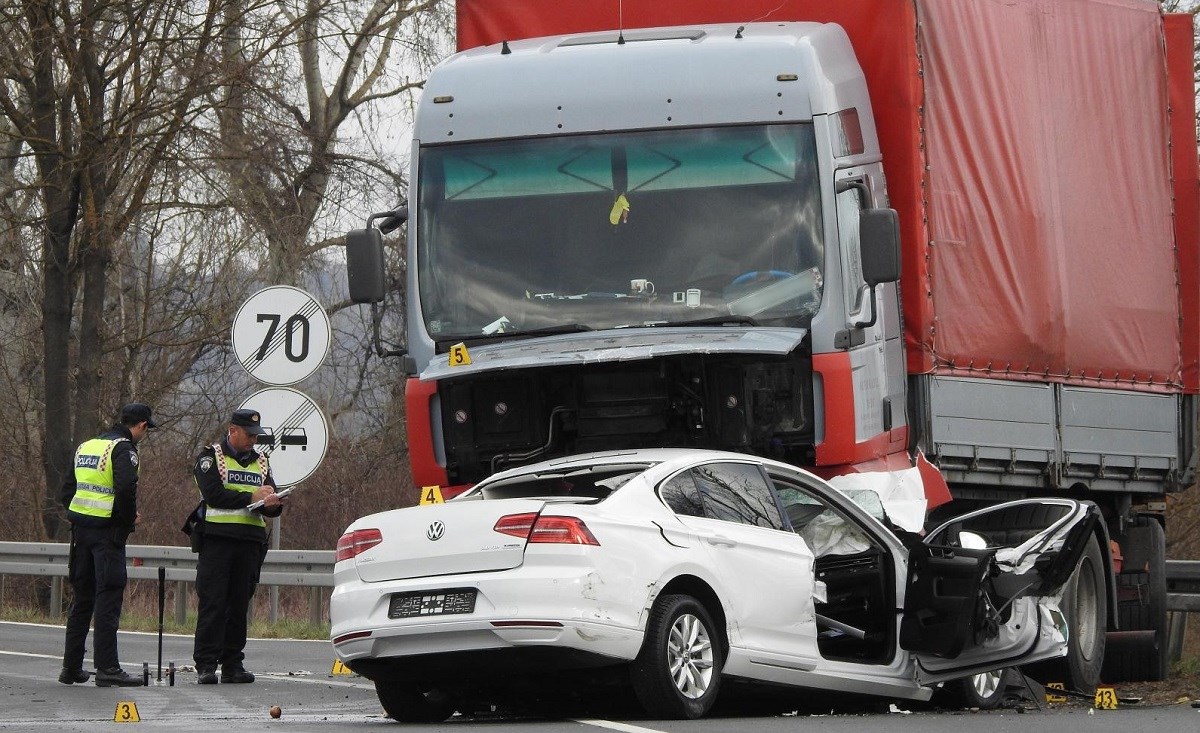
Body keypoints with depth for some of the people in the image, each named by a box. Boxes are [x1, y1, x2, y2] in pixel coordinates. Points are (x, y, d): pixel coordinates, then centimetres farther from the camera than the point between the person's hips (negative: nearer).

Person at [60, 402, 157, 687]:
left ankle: (71, 667, 17)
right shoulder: (123, 448, -8)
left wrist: (79, 519, 14)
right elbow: (126, 488, -23)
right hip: (109, 531, -8)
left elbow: (67, 491, 16)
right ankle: (107, 668, -11)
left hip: (81, 529, 8)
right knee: (109, 597, -7)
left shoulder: (86, 447, 17)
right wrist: (130, 517, -8)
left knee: (82, 597, 14)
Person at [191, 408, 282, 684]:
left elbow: (271, 502, 10)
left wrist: (272, 504, -14)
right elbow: (213, 494, -13)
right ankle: (205, 665, -6)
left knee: (239, 604, 5)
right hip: (217, 539, -5)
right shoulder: (210, 457, 2)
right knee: (212, 603, -7)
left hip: (249, 543, 5)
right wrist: (250, 498, -12)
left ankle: (232, 664, 9)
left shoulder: (261, 462, 18)